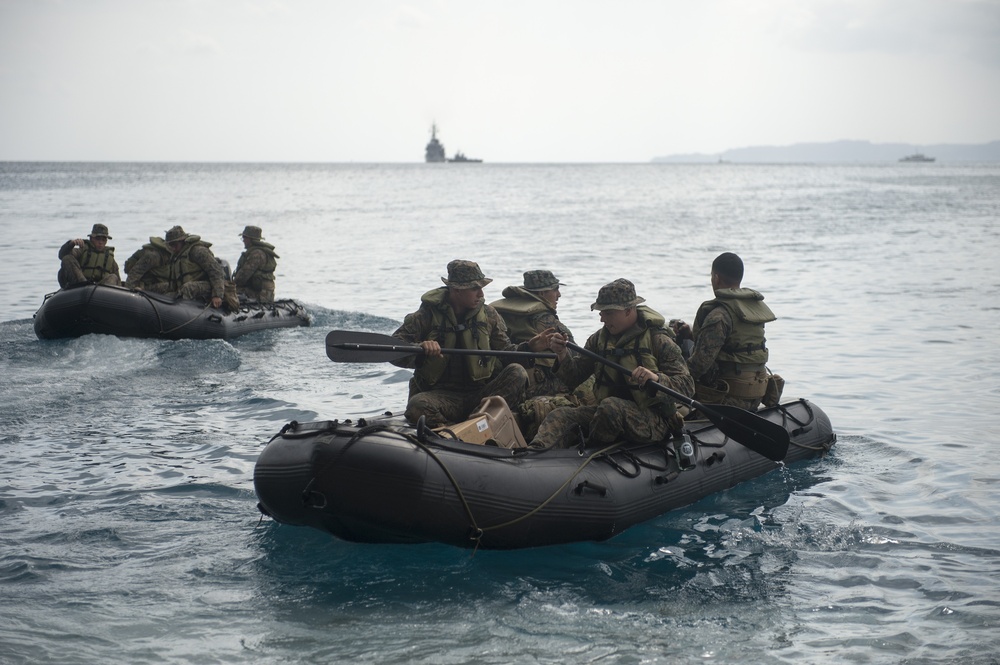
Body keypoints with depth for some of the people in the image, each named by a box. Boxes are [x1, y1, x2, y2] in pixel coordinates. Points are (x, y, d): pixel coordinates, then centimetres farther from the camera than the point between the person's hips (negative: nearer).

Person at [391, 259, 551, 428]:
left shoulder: (489, 315, 10)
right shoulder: (427, 316, -1)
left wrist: (528, 348, -11)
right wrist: (420, 348, -29)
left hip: (480, 393, 3)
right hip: (441, 394, -3)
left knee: (517, 373, -23)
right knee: (417, 405, -35)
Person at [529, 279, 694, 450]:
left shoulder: (658, 341, -5)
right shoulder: (600, 338, 12)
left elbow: (687, 386, -11)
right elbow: (574, 377, 12)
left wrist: (656, 378, -29)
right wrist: (563, 355, -8)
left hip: (654, 421, -5)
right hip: (611, 414, 6)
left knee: (611, 406, -36)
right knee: (561, 415, -19)